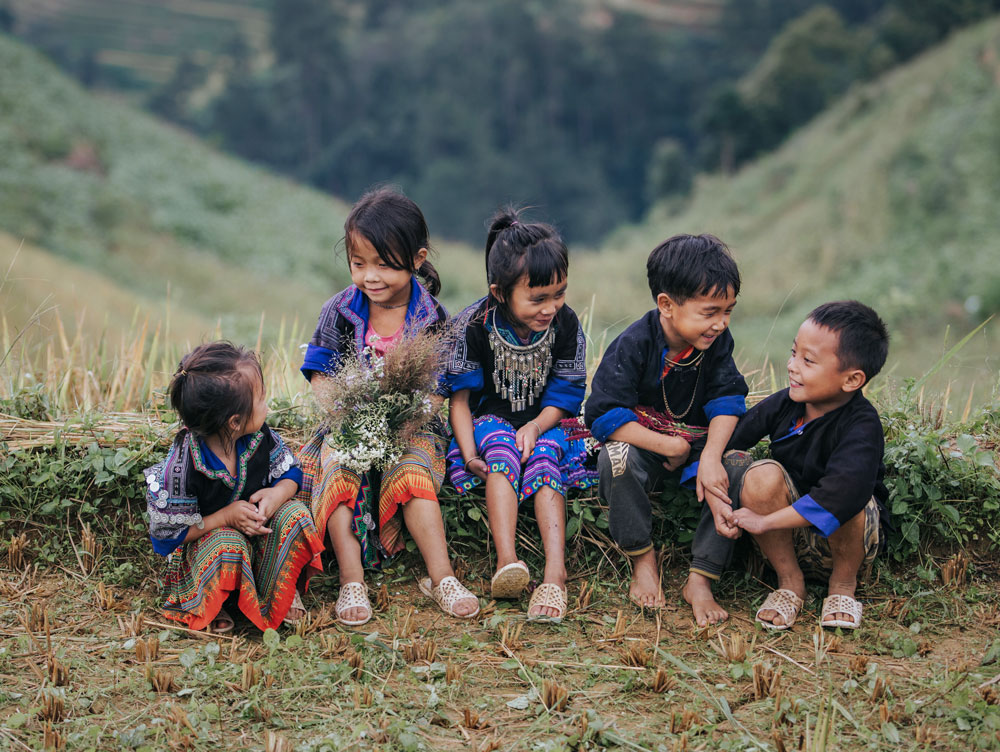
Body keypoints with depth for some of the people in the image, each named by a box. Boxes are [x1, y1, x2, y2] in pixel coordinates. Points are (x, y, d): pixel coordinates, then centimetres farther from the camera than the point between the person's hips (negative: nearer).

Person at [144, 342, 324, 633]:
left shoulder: (259, 437, -14)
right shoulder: (181, 467, -30)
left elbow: (290, 472, 3)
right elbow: (166, 535, -21)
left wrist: (278, 493, -23)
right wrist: (226, 516, -26)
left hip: (255, 530, 5)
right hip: (202, 542, -5)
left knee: (294, 515, -22)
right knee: (227, 544, -38)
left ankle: (283, 588, 1)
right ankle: (210, 603, -7)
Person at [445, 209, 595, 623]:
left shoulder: (565, 324, -10)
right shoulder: (474, 326, -16)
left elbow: (565, 394, -3)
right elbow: (459, 395, -8)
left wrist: (537, 425, -23)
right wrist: (469, 454, -20)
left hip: (545, 421, 1)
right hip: (490, 419, -1)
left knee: (544, 455, -29)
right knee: (501, 449, -32)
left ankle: (555, 570, -44)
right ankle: (507, 561, -47)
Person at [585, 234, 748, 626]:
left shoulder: (717, 342, -6)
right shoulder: (633, 345, -20)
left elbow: (727, 401, -8)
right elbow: (604, 416, -24)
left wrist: (710, 457, -26)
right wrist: (670, 447, -25)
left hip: (698, 443, 4)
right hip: (641, 440, -3)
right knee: (617, 460, -37)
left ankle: (699, 579, -18)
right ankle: (643, 562, -18)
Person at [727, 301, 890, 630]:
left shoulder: (861, 426, -25)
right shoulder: (784, 404, -8)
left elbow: (845, 491, -43)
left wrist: (765, 521, -40)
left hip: (843, 538, -3)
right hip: (791, 539, 4)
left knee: (848, 501, -36)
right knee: (762, 476, -25)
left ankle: (843, 582, -3)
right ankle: (789, 581, -5)